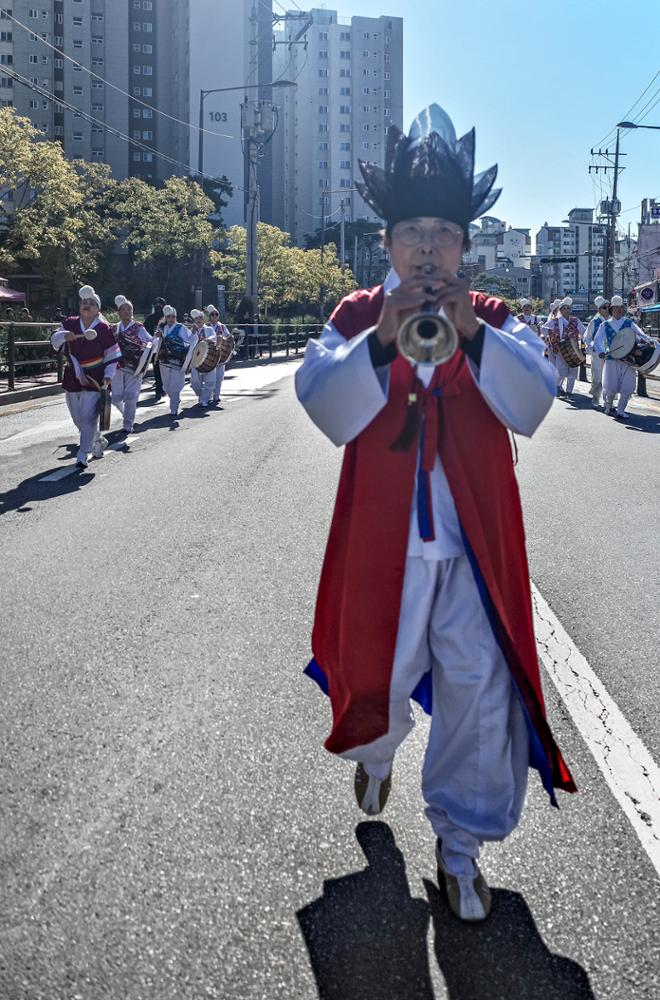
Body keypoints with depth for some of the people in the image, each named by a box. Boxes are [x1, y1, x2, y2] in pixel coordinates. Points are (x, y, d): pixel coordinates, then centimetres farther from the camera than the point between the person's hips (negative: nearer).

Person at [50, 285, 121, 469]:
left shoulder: (104, 329, -5)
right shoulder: (70, 324, 3)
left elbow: (112, 355, -2)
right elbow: (54, 340, 0)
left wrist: (108, 376, -13)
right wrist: (64, 335, -21)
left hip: (95, 380, -4)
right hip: (73, 378, 4)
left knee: (88, 418, -11)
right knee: (78, 418, 14)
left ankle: (83, 455, -4)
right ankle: (98, 441, 38)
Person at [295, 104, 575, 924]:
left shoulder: (494, 320, 4)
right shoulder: (355, 316, 2)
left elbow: (532, 402, -12)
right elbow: (325, 406, -14)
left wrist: (472, 334, -27)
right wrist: (383, 339, -28)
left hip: (473, 545, 1)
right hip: (383, 540, 0)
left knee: (483, 693, 1)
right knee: (377, 677, 15)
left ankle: (460, 846, 19)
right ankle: (375, 754, 51)